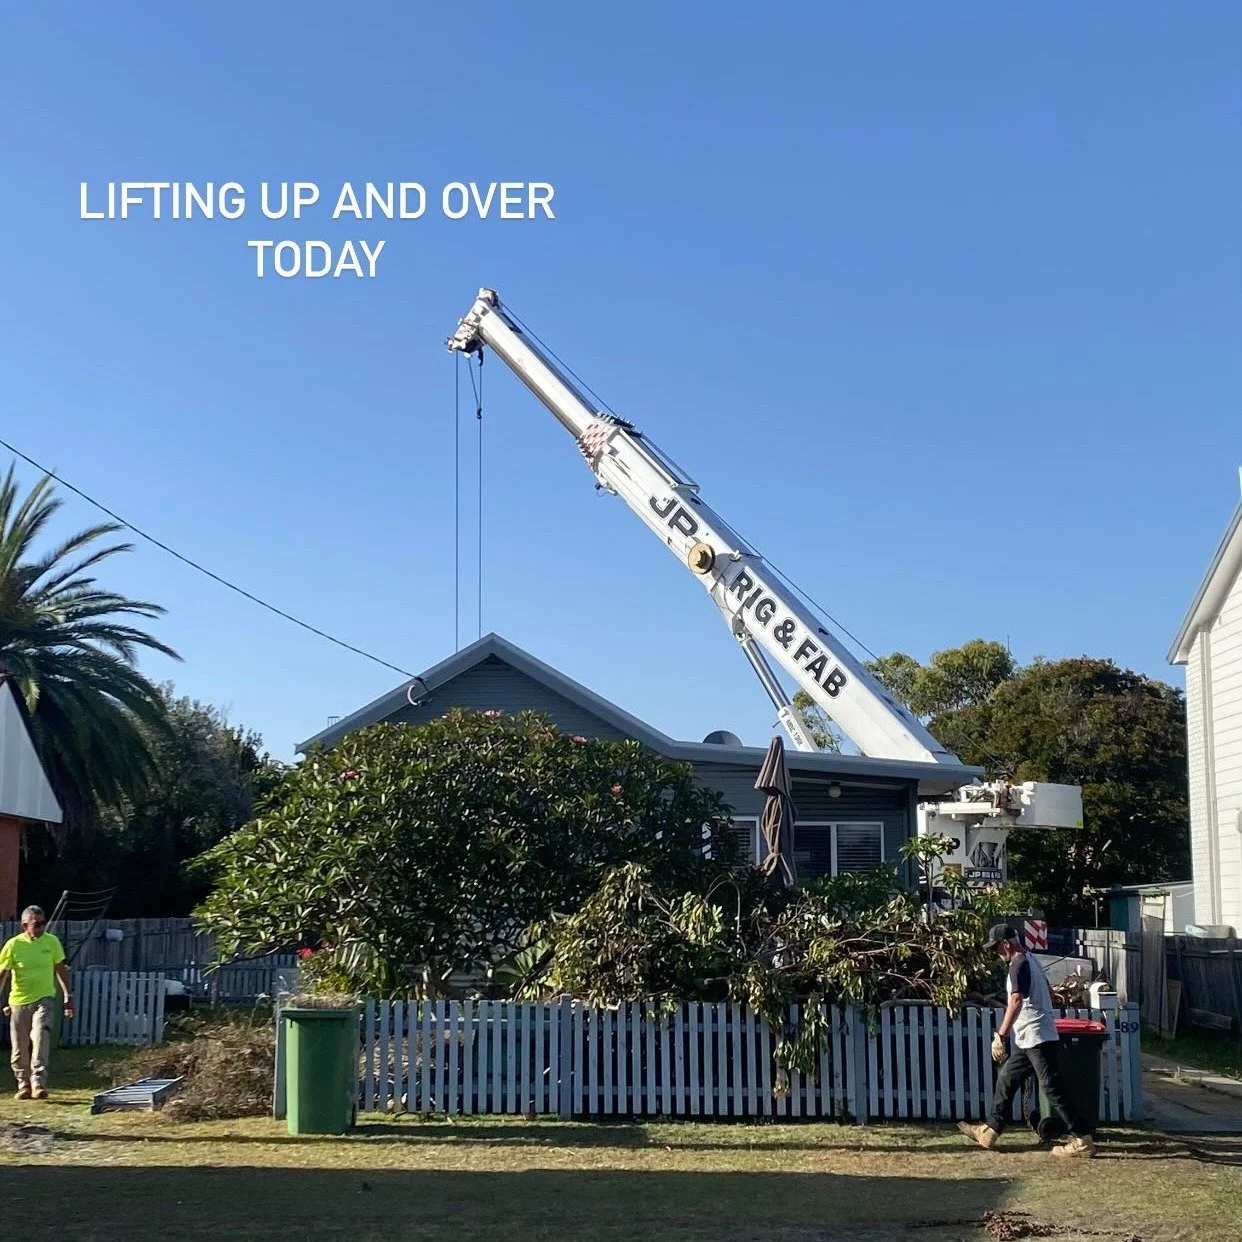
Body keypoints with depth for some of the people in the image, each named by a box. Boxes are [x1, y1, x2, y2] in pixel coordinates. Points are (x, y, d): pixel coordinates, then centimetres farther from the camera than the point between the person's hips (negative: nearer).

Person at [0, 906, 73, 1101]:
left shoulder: (52, 942, -1)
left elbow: (61, 969, 10)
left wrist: (68, 996, 10)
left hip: (43, 999, 0)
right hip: (19, 1001, 0)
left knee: (40, 1038, -19)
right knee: (20, 1047, 6)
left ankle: (38, 1084, -19)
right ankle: (24, 1086, 23)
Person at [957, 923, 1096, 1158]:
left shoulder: (1018, 965, -15)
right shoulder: (1031, 961, 16)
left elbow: (1016, 1001, -24)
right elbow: (1048, 995, 24)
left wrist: (1000, 1035, -24)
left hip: (1036, 1038, -11)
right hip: (1029, 1040, 11)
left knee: (1053, 1089, -8)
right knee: (1006, 1080, 15)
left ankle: (1082, 1140, -6)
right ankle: (989, 1132, 22)